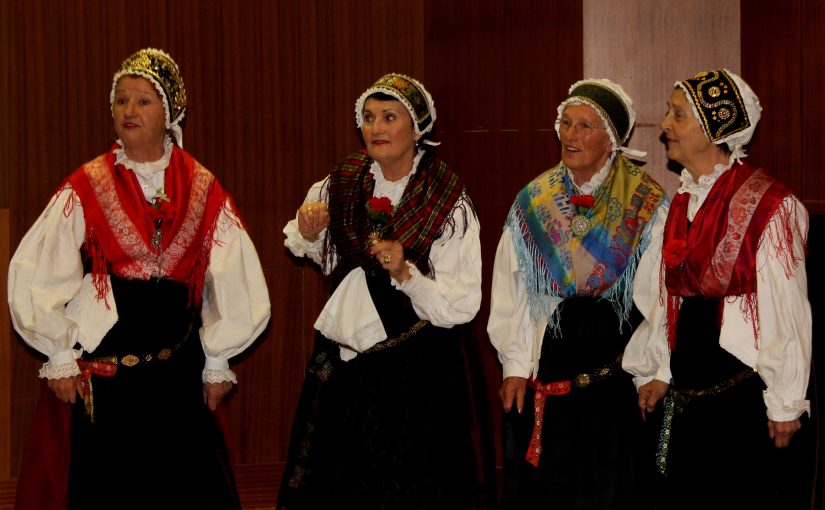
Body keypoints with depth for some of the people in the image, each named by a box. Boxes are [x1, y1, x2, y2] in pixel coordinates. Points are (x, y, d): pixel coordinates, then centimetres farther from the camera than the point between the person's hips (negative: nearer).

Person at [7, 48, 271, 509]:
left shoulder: (204, 192, 4)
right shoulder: (86, 189, -2)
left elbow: (234, 282, 8)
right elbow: (34, 275, -2)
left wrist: (217, 363, 7)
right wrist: (60, 357, -3)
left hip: (180, 377, 2)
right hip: (102, 378, -2)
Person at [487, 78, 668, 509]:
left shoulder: (646, 206, -4)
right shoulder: (533, 202, 4)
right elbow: (510, 291, 5)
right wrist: (514, 366, 1)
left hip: (616, 379, -3)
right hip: (543, 375, 3)